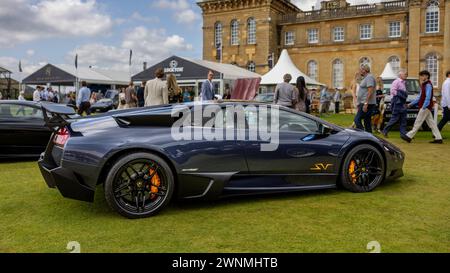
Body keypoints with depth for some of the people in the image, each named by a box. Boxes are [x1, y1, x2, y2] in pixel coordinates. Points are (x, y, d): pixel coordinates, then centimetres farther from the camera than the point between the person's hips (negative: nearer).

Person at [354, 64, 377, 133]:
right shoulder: (366, 78, 20)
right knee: (367, 122, 10)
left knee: (357, 120, -14)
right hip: (364, 104, 11)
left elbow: (370, 91, -21)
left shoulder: (369, 77, -11)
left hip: (367, 104, -11)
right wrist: (360, 104, 23)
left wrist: (366, 103, -26)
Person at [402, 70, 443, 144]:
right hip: (427, 107, 10)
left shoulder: (428, 85, -12)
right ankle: (438, 138, 9)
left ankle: (409, 136, 0)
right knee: (431, 123, 8)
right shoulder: (424, 85, 18)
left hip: (426, 107, -10)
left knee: (418, 122, -5)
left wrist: (424, 107, -23)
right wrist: (411, 104, 21)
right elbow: (420, 97, 23)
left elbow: (428, 97, -20)